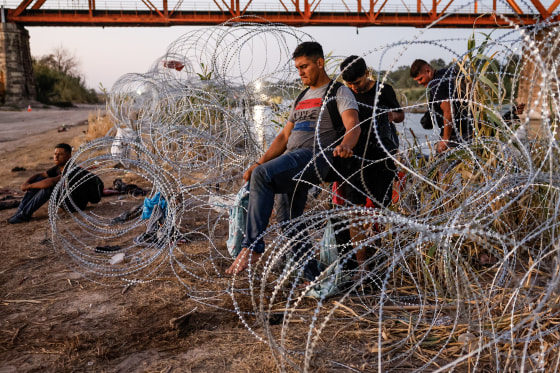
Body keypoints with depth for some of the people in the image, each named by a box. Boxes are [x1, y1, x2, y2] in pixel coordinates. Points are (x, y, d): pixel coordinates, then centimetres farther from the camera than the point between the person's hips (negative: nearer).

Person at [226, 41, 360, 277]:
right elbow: (284, 136, 26)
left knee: (262, 176, -30)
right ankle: (313, 277, 15)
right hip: (291, 163, 9)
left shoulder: (339, 92, 4)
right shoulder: (302, 98, 29)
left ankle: (252, 246, -30)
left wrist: (345, 145, -36)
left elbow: (353, 126, -13)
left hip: (314, 157, -9)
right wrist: (259, 162, 14)